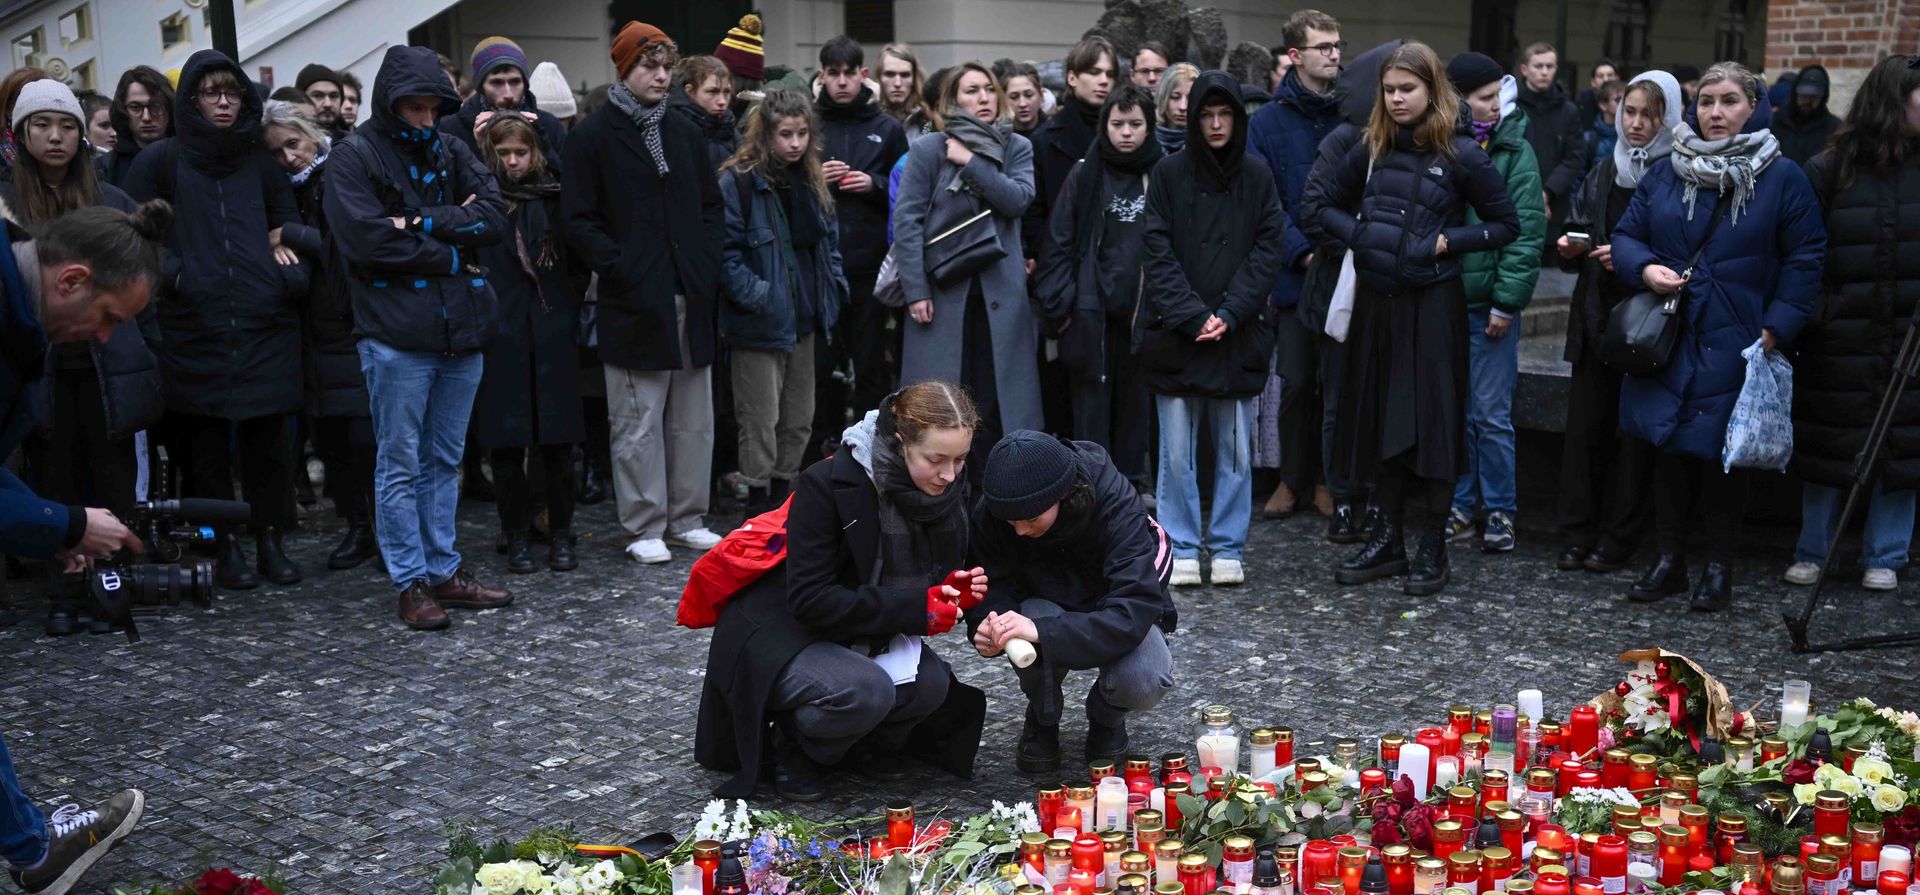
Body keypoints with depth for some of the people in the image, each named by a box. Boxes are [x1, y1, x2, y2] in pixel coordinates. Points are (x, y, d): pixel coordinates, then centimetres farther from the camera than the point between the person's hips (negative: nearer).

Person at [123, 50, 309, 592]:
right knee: (207, 442, 1)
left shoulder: (258, 161, 14)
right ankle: (226, 548, 10)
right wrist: (170, 271, -7)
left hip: (264, 324, 2)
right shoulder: (162, 160, 5)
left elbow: (288, 218, 23)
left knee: (268, 437, 0)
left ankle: (270, 540, 11)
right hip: (194, 328, -2)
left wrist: (290, 271, 6)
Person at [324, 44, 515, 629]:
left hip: (460, 332, 5)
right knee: (400, 465, 2)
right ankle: (410, 582, 9)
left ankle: (443, 570, 21)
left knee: (444, 460, 12)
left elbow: (494, 216, -1)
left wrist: (421, 223, -12)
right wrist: (449, 254, -8)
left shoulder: (449, 153, 13)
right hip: (396, 337, -5)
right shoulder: (352, 157, -2)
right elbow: (366, 239, -15)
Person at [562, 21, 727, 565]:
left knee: (693, 421, 9)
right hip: (634, 304, -5)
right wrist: (622, 269, -14)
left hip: (692, 300, 5)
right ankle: (643, 527, 9)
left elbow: (711, 205, 19)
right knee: (638, 425, -1)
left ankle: (687, 518, 19)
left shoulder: (683, 134, 15)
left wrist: (708, 263, 4)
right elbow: (579, 220, -6)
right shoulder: (594, 136, -2)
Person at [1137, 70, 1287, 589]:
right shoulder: (1169, 175, 2)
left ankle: (1228, 549, 16)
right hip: (1175, 333, -1)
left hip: (1238, 334, 1)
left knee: (1235, 448, 5)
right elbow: (1159, 254, -3)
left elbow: (1266, 252, 2)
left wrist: (1229, 315, -10)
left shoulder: (1257, 180, 7)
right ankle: (1182, 551, 11)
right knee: (1177, 450, 1)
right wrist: (1193, 317, -12)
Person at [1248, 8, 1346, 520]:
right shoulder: (1268, 123, 1)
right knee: (1294, 379, 4)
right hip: (1294, 275, 0)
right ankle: (1291, 478, 18)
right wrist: (1303, 252, -14)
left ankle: (1327, 478, 20)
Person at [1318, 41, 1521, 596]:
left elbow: (1507, 225, 0)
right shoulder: (1372, 149, 7)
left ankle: (1432, 546, 8)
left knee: (1433, 417, -2)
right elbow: (1329, 205, 18)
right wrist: (1357, 232, -1)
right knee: (1378, 415, 8)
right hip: (1376, 299, 4)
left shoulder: (1460, 153, -5)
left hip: (1433, 301, -4)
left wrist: (1447, 241, -11)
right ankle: (1387, 539, 18)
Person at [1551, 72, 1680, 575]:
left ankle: (1619, 540, 6)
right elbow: (1578, 228, 21)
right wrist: (1570, 246, 0)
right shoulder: (1604, 173, 15)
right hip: (1596, 314, 5)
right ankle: (1579, 533, 9)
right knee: (1586, 424, 3)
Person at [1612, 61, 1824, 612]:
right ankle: (1669, 560, 18)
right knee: (1668, 448, 7)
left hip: (1735, 347, -3)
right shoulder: (1665, 174, 8)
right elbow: (1626, 235, 13)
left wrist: (1777, 326, -11)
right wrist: (1645, 268, -9)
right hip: (1667, 340, 3)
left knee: (1721, 453, 0)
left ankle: (1718, 566, 14)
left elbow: (1805, 259, -2)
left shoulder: (1782, 178, -1)